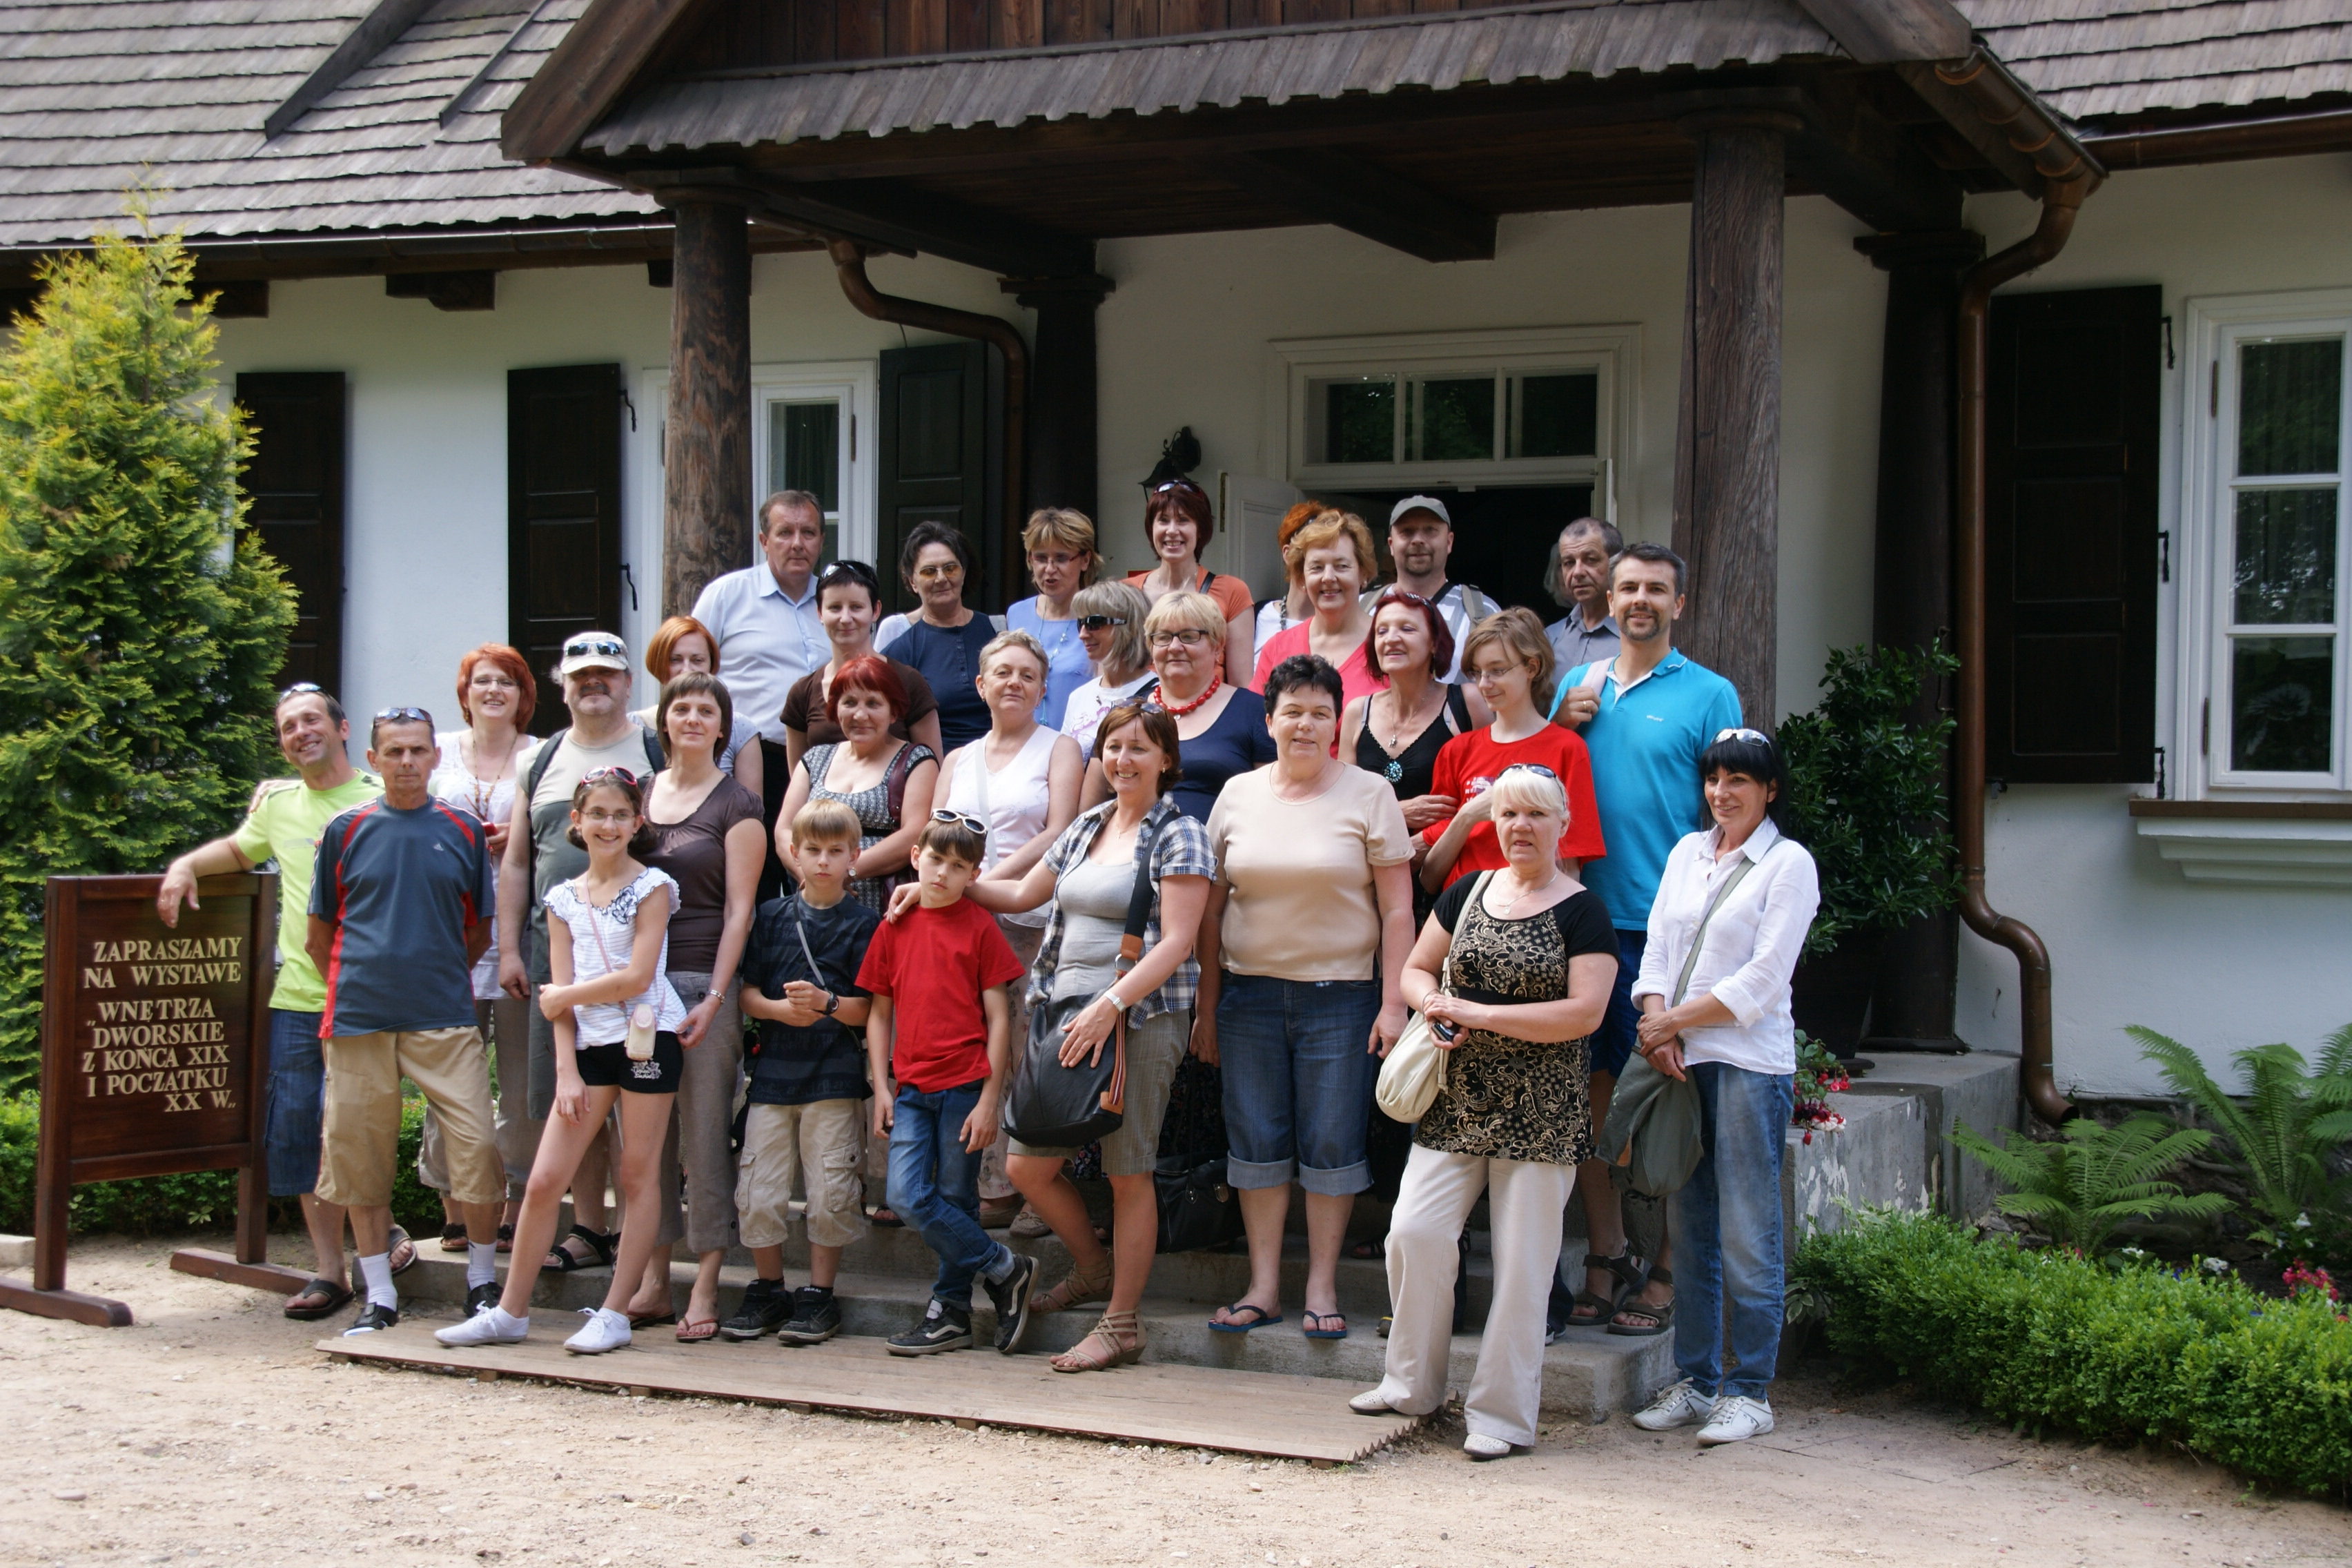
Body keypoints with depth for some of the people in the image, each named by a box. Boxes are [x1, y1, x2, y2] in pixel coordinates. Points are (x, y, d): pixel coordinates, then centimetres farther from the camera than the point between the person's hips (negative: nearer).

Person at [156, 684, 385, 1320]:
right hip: (294, 996, 5)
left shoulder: (379, 802, -3)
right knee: (295, 1133, 5)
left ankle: (380, 1231, 16)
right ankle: (329, 1270, 14)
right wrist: (187, 865, 16)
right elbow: (238, 849, 33)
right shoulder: (278, 802, 13)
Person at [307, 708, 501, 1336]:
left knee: (477, 1148, -7)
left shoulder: (463, 831, 7)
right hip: (360, 1018, 1)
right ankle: (378, 1295, 14)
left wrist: (439, 978, 9)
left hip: (445, 1017, 0)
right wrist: (356, 987, 9)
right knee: (361, 1158, 4)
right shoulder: (346, 830, 6)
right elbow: (320, 935, 13)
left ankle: (483, 1280, 9)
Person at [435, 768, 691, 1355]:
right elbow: (560, 994, 6)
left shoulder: (652, 887, -2)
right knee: (544, 1180, 0)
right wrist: (566, 1070, -2)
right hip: (589, 1045, 4)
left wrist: (564, 996, -4)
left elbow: (636, 977, -11)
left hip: (647, 1037, -4)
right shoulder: (564, 899, 11)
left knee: (639, 1176, 2)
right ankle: (511, 1311, 9)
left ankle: (615, 1313, 8)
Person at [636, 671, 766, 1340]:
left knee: (704, 1131, -4)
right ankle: (652, 1278, 14)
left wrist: (715, 998, -13)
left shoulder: (736, 806, 1)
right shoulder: (638, 794, 15)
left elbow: (738, 909, -5)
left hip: (703, 982, -4)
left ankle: (704, 1286, 0)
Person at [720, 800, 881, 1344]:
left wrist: (826, 1003, -20)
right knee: (758, 1191, 2)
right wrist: (778, 1008, -10)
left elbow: (869, 1009, -3)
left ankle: (819, 1296, 11)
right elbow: (746, 992, 9)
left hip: (834, 1076, -3)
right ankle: (767, 1291, 18)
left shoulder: (864, 924, 1)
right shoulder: (772, 916, 10)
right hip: (773, 1069, 3)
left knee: (829, 1191, -1)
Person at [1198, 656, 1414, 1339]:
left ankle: (1322, 1287, 11)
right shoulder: (1238, 796, 8)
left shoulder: (1368, 794, -1)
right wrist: (1207, 1008, 8)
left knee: (1332, 1142, 0)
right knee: (1257, 1139, 4)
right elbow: (1213, 908, 11)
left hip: (1340, 994, -3)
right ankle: (1263, 1287, 13)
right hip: (1250, 993, 3)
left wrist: (1393, 1004, -9)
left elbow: (1397, 910, -2)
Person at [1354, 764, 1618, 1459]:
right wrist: (1433, 1002, -6)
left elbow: (1585, 1012, -14)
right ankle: (1412, 1385, 13)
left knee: (1521, 1264, 0)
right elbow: (1415, 969, 19)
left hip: (1539, 1114, -4)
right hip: (1456, 1104, 4)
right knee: (1413, 1231, -5)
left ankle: (1501, 1413, 9)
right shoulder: (1467, 894, 11)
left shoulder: (1582, 913, -4)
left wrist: (1480, 1014, -15)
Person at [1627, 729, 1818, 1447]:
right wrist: (1659, 1027, -6)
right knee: (1690, 1228, 9)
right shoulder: (1687, 852, 15)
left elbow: (1762, 981, -9)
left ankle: (1749, 1391, 4)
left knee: (1747, 1236, -3)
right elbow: (1657, 948, 11)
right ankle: (1695, 1380, 16)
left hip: (1750, 1063, -5)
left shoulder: (1789, 864, -3)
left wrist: (1673, 1020, -8)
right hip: (1681, 1062, 5)